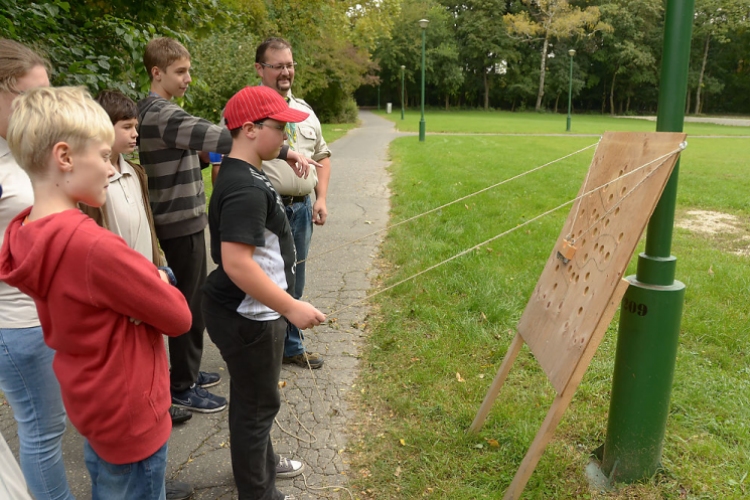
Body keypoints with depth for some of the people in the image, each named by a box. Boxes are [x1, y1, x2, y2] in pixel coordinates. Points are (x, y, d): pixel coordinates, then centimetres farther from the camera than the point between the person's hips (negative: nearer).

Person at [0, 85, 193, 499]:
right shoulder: (94, 247, -31)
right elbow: (178, 317, -22)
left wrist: (143, 283, -7)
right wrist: (157, 287, -2)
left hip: (89, 402, 8)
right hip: (130, 415, -8)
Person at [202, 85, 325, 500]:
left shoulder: (239, 172, 6)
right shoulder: (245, 188, -26)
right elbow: (236, 263, -31)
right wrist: (291, 307, -26)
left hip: (249, 311, 10)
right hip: (249, 318, -10)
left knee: (251, 397, 25)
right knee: (258, 404, 8)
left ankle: (263, 462, 47)